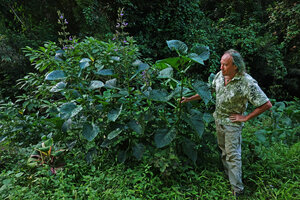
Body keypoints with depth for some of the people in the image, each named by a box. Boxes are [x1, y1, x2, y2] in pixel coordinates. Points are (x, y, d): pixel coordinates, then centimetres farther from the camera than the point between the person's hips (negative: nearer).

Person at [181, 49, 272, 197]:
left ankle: (237, 189, 19)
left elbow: (266, 104, -22)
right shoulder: (220, 75, -7)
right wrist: (189, 99, 6)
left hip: (232, 124, -6)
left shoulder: (247, 82, -26)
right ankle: (227, 174, 43)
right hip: (218, 120, 6)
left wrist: (245, 118, -17)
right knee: (223, 149, 21)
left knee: (233, 155, 2)